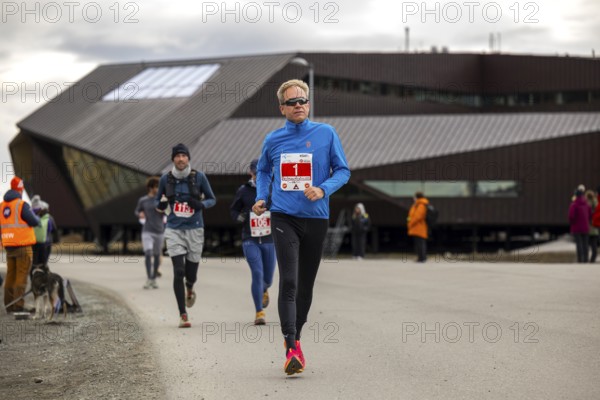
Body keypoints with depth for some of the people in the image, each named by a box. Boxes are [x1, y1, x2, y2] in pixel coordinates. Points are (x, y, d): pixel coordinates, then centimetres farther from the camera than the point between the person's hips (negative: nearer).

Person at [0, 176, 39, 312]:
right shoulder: (22, 205, -14)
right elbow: (34, 222, -13)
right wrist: (33, 214, 7)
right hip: (23, 246, -6)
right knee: (21, 277, -4)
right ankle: (18, 306, -8)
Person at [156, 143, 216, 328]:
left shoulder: (199, 177, -1)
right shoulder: (166, 179, 2)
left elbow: (212, 199, 7)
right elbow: (157, 200, 13)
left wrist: (201, 204, -15)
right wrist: (161, 205, -11)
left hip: (194, 229, 0)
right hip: (174, 230, 0)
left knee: (191, 274, 5)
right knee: (178, 271, -11)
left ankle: (189, 290, 44)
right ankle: (183, 315, -6)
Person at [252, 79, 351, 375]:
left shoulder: (326, 134, 0)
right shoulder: (273, 140, 6)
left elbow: (342, 170, 3)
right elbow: (263, 171, 24)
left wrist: (323, 189, -15)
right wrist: (261, 198, 7)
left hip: (316, 218, 1)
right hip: (284, 218, -1)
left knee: (306, 284, 11)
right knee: (288, 282, -14)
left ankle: (295, 337, 31)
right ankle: (291, 349, -17)